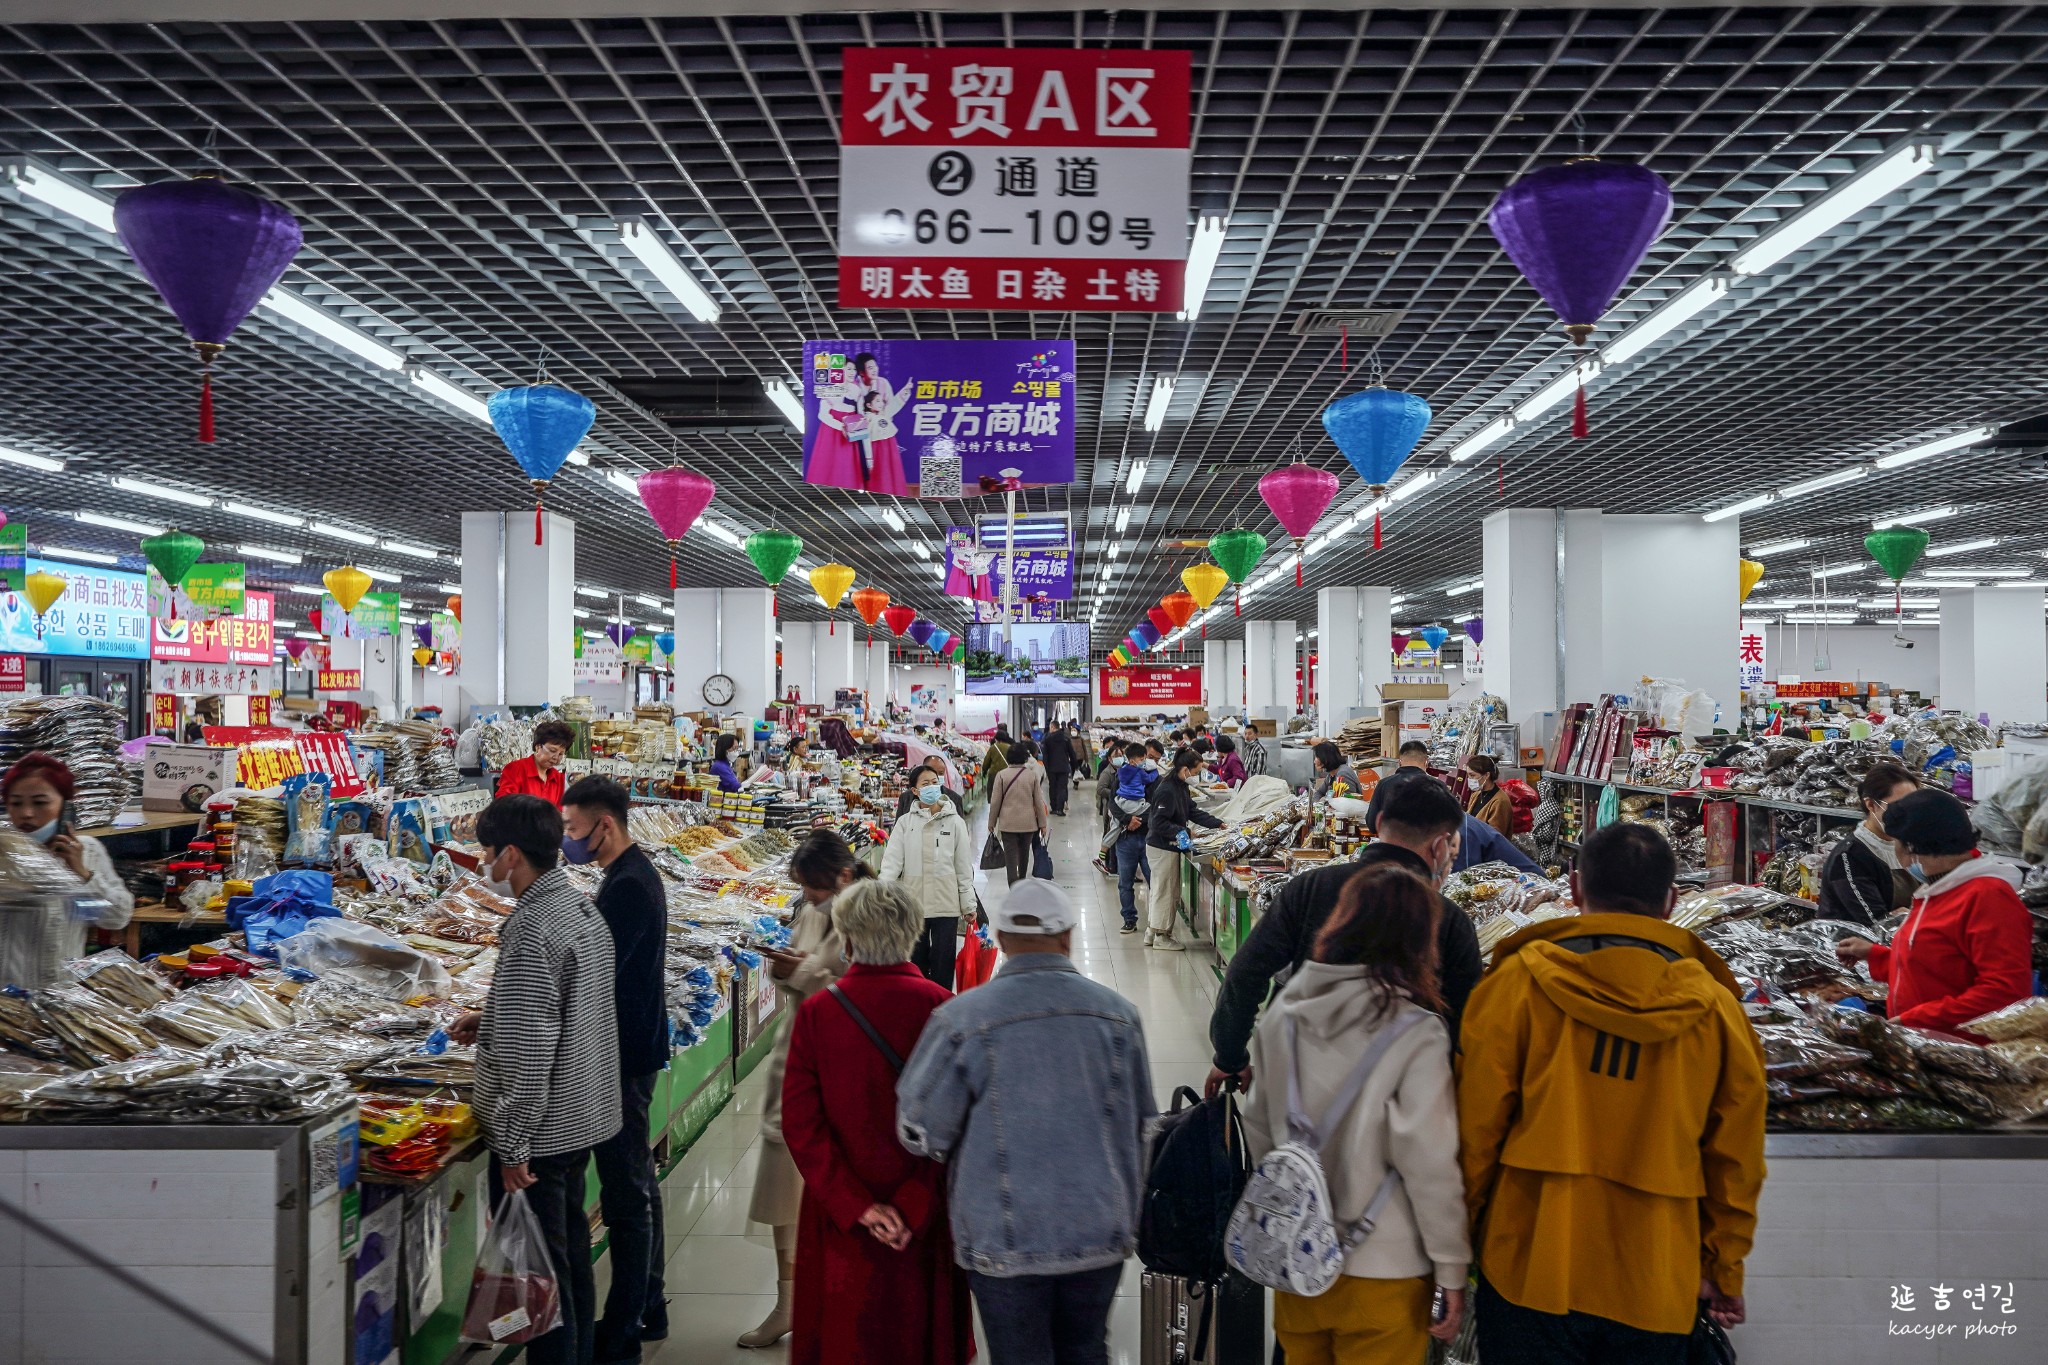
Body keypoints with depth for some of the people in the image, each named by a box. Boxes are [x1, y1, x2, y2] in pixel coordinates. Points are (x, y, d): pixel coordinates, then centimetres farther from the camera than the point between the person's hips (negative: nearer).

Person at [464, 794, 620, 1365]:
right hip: (584, 1118, 10)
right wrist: (490, 1020, 18)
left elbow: (527, 1053, -25)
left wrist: (513, 1146, -20)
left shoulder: (531, 928, -23)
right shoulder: (582, 908, 6)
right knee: (571, 1254, 21)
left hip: (540, 1127, -9)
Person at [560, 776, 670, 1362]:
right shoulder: (634, 873, 11)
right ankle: (647, 1309, 30)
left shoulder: (627, 886, -22)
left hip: (624, 1059, -11)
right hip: (633, 1049, 11)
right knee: (638, 1184, 18)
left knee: (626, 1194, -2)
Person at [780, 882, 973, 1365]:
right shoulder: (940, 1007, -12)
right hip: (927, 1216, 0)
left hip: (842, 1218, 0)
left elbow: (800, 1124, -12)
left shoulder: (816, 1012, -10)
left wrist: (855, 1205, -12)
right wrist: (915, 1205, -13)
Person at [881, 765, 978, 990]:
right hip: (913, 904, 1)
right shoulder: (905, 822, 2)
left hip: (946, 905, -1)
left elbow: (964, 867, 3)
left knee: (943, 963, 4)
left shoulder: (954, 822, 1)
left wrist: (968, 906, 3)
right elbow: (892, 861, -5)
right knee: (917, 960, 11)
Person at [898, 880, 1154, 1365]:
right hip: (1101, 1234, 3)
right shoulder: (1118, 1013, -4)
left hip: (1004, 1238, -3)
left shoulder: (961, 1019, -15)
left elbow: (920, 1131, -9)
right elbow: (1139, 1125, 6)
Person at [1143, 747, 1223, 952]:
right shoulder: (1167, 790, -23)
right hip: (1162, 848, -10)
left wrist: (1218, 824, 8)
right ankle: (1161, 936, 11)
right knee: (1166, 891, 0)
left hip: (1167, 846, 10)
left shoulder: (1181, 787, 8)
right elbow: (1158, 822, -24)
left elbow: (1193, 811, 14)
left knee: (1163, 891, 17)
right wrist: (1180, 832, -28)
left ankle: (1152, 932, 27)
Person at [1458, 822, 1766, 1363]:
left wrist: (1465, 1229, 10)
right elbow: (1735, 1160, 6)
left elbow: (1476, 1122, -4)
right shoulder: (1717, 1007, 0)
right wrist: (1723, 1269, 19)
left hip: (1530, 1267, -2)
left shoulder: (1518, 981, -7)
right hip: (1657, 1287, 2)